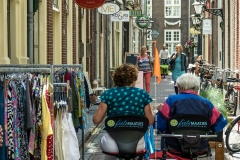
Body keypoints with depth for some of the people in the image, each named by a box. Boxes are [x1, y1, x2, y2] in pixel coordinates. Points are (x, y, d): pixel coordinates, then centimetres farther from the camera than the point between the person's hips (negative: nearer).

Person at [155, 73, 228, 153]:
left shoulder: (172, 100, -10)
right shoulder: (206, 103, -5)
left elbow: (160, 125, -8)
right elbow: (220, 125, 0)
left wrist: (161, 110, 11)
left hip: (175, 147, -2)